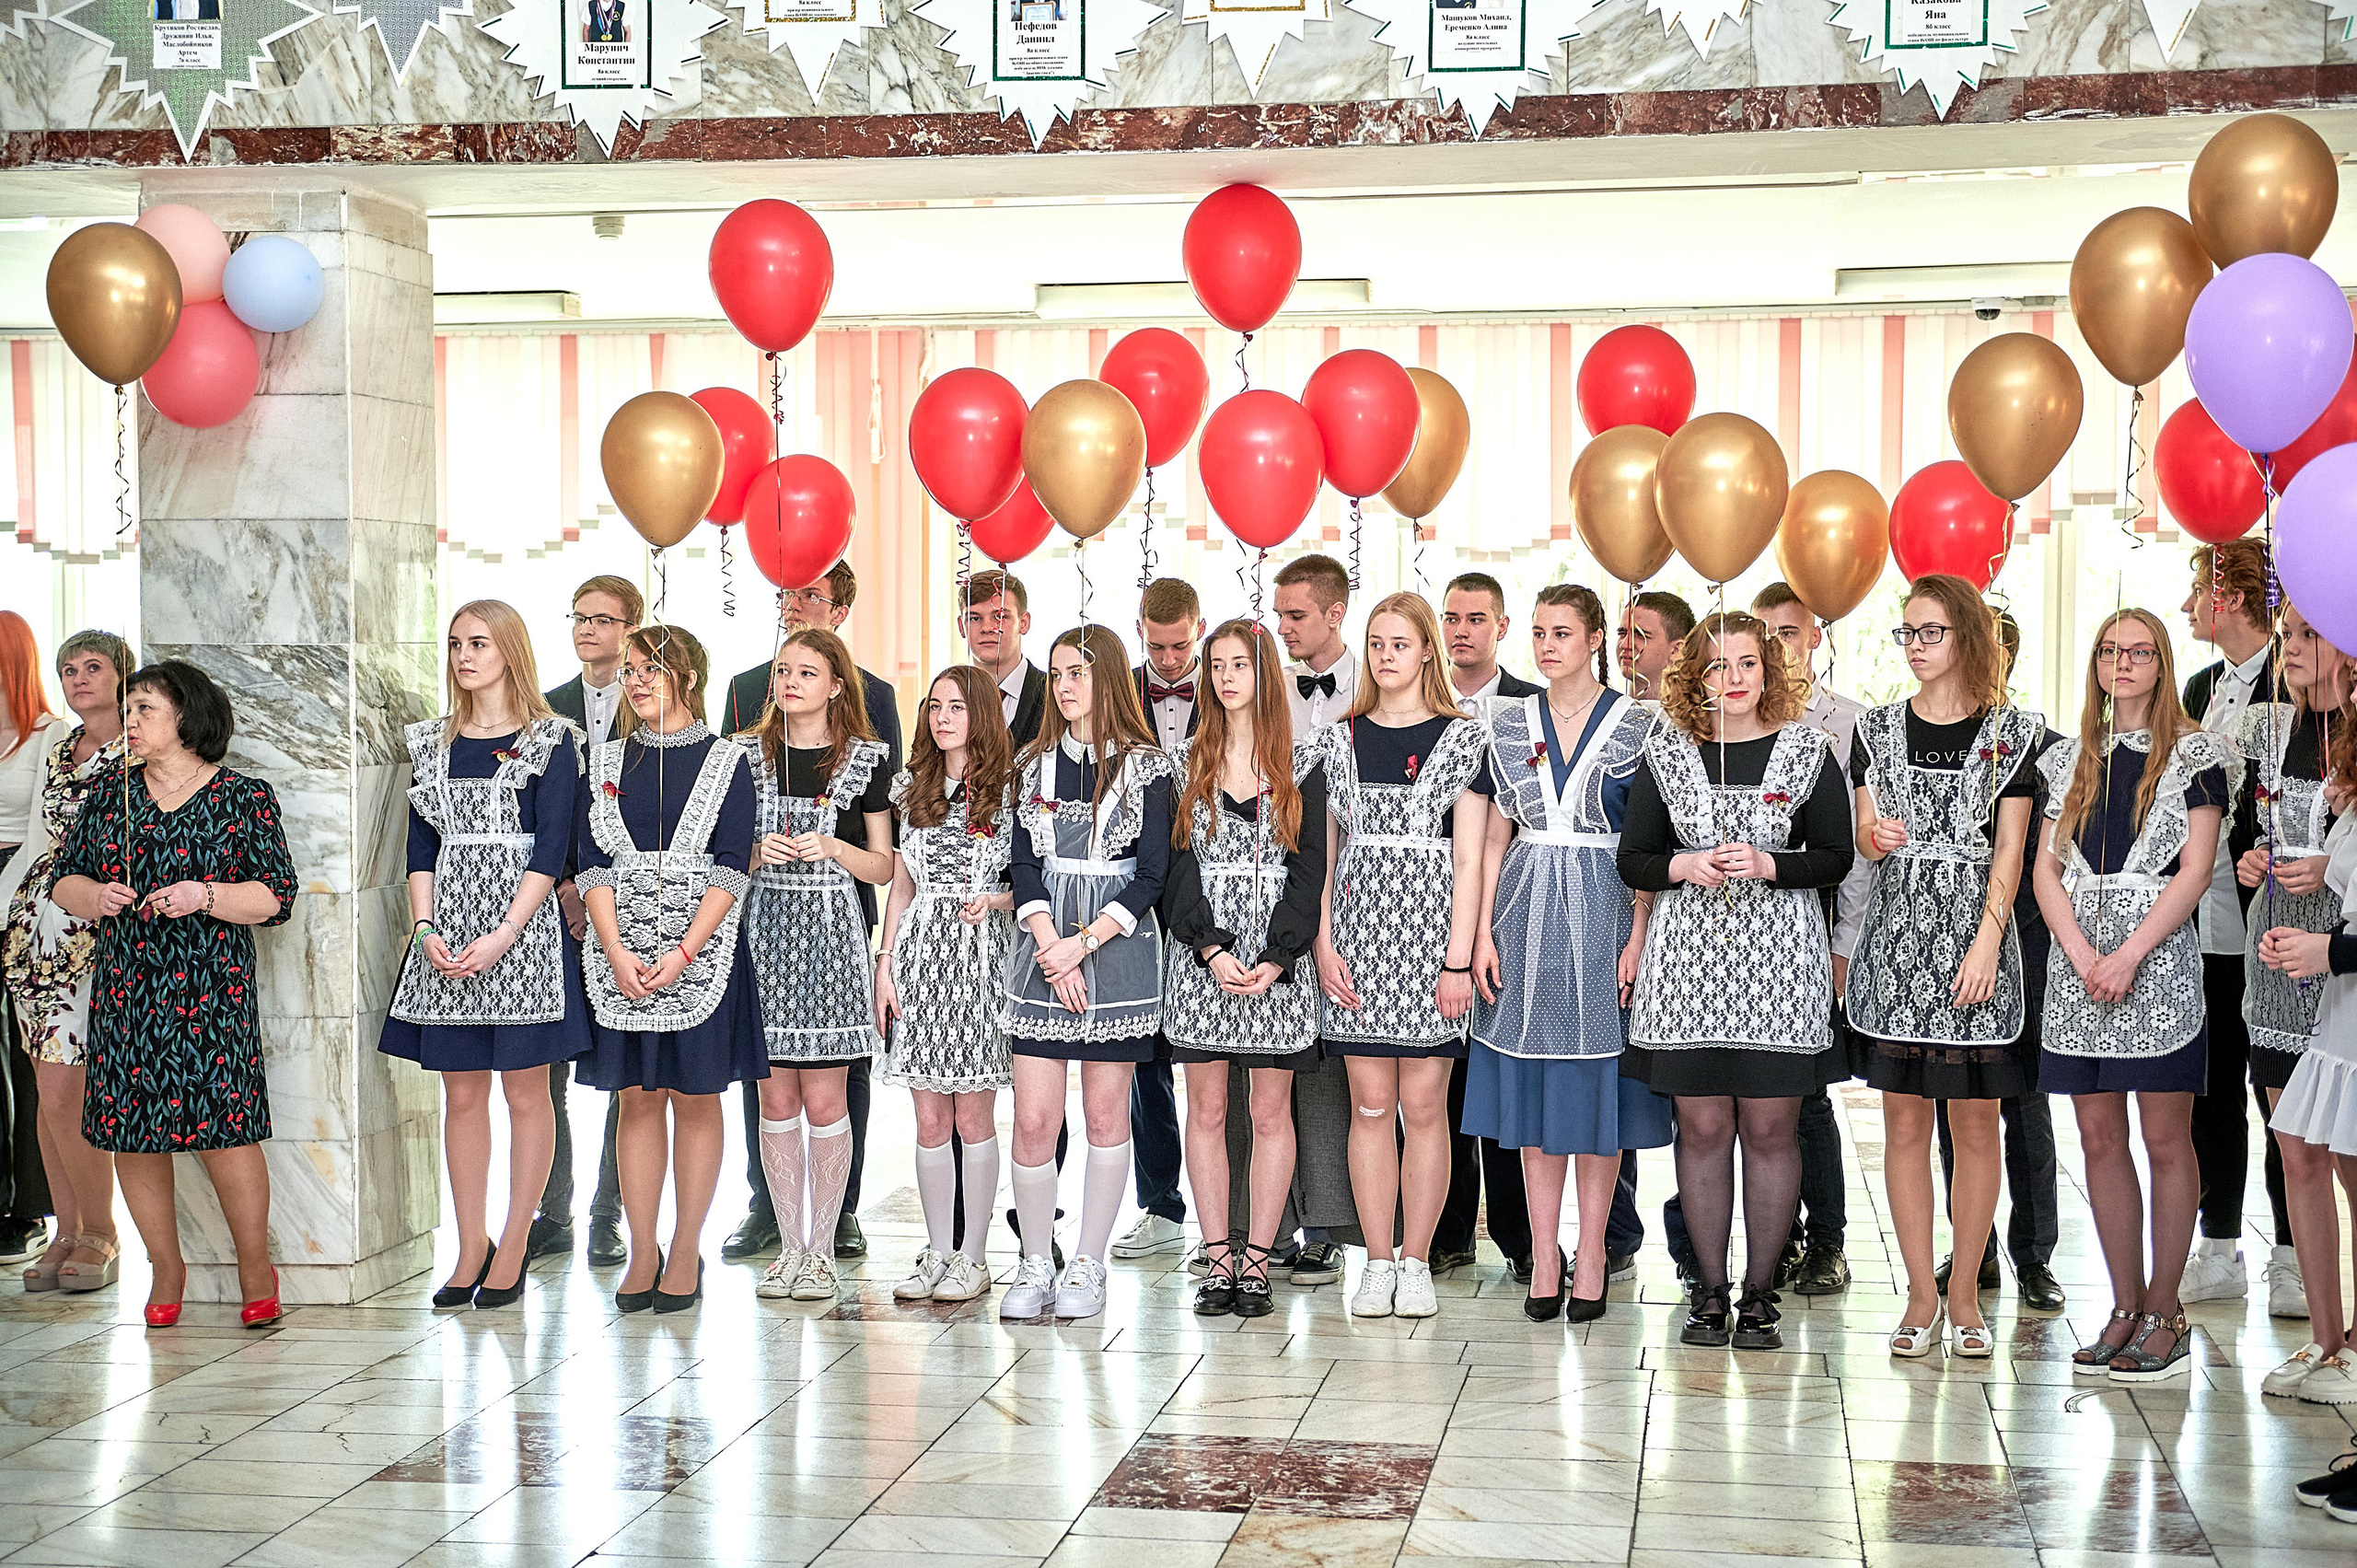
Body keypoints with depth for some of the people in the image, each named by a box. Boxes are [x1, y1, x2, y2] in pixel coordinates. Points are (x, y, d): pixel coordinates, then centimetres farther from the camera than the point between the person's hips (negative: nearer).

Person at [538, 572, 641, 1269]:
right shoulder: (548, 708, 13)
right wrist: (564, 887, -4)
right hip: (557, 908, 3)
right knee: (544, 1067, 1)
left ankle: (609, 1214, 7)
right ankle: (552, 1214, 10)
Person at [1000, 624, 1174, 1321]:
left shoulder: (1146, 766, 1)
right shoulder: (1036, 763, 11)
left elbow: (1151, 873, -4)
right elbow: (1024, 862, 5)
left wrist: (1084, 943, -13)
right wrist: (1051, 947, -10)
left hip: (1117, 944, -2)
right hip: (1043, 949, 2)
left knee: (1106, 1112, 3)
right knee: (1034, 1117, -3)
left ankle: (1089, 1266, 11)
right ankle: (1035, 1268, 7)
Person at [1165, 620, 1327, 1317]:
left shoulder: (1301, 768, 5)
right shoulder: (1186, 765, 7)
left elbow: (1310, 869, -1)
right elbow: (1178, 865, 1)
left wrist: (1275, 959, -12)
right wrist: (1213, 949, -13)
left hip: (1278, 965, -1)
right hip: (1201, 963, 1)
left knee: (1271, 1113, 2)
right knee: (1207, 1113, 3)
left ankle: (1257, 1260, 8)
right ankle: (1218, 1260, 9)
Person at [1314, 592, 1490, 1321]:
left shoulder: (1460, 740, 3)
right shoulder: (1340, 739, 11)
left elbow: (1468, 861, -1)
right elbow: (1325, 853, 10)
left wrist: (1459, 959, -7)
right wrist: (1324, 943, -1)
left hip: (1428, 931, -2)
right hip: (1358, 931, 2)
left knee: (1423, 1104, 0)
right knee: (1371, 1104, 3)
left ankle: (1415, 1263, 9)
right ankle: (1378, 1263, 9)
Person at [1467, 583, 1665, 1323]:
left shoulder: (1634, 724, -1)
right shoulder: (1510, 721, 8)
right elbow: (1496, 834, 9)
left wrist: (1637, 936, -10)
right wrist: (1484, 930, 1)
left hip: (1603, 912, -3)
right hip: (1528, 916, 3)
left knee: (1598, 1086, 2)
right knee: (1533, 1090, 5)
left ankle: (1590, 1253, 11)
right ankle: (1544, 1255, 12)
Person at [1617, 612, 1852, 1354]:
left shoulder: (1807, 750, 4)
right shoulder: (1666, 752, 7)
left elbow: (1835, 857, 2)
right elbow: (1633, 859, 8)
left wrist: (1766, 864, -12)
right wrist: (1682, 866, -11)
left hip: (1778, 958, -1)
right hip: (1688, 957, 1)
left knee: (1770, 1127, 1)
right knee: (1702, 1127, 3)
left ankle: (1760, 1293, 10)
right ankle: (1709, 1291, 12)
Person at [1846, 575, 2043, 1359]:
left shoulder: (2011, 731, 3)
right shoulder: (1879, 728, 9)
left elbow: (2009, 850, -1)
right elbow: (1863, 836, 10)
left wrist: (1985, 943, -10)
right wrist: (1876, 837, -15)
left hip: (1975, 937, -2)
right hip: (1896, 940, 2)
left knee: (1975, 1122, 2)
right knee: (1905, 1120, 3)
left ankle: (1965, 1292, 12)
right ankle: (1921, 1293, 10)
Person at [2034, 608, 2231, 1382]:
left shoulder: (2193, 756, 3)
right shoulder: (2071, 760, 14)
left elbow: (2194, 873, -6)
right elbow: (2046, 871, 7)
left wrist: (2128, 956, -15)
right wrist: (2084, 956, -9)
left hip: (2158, 962, -4)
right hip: (2079, 964, 4)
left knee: (2165, 1142, -2)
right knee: (2100, 1139, 5)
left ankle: (2164, 1312, 5)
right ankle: (2126, 1306, 12)